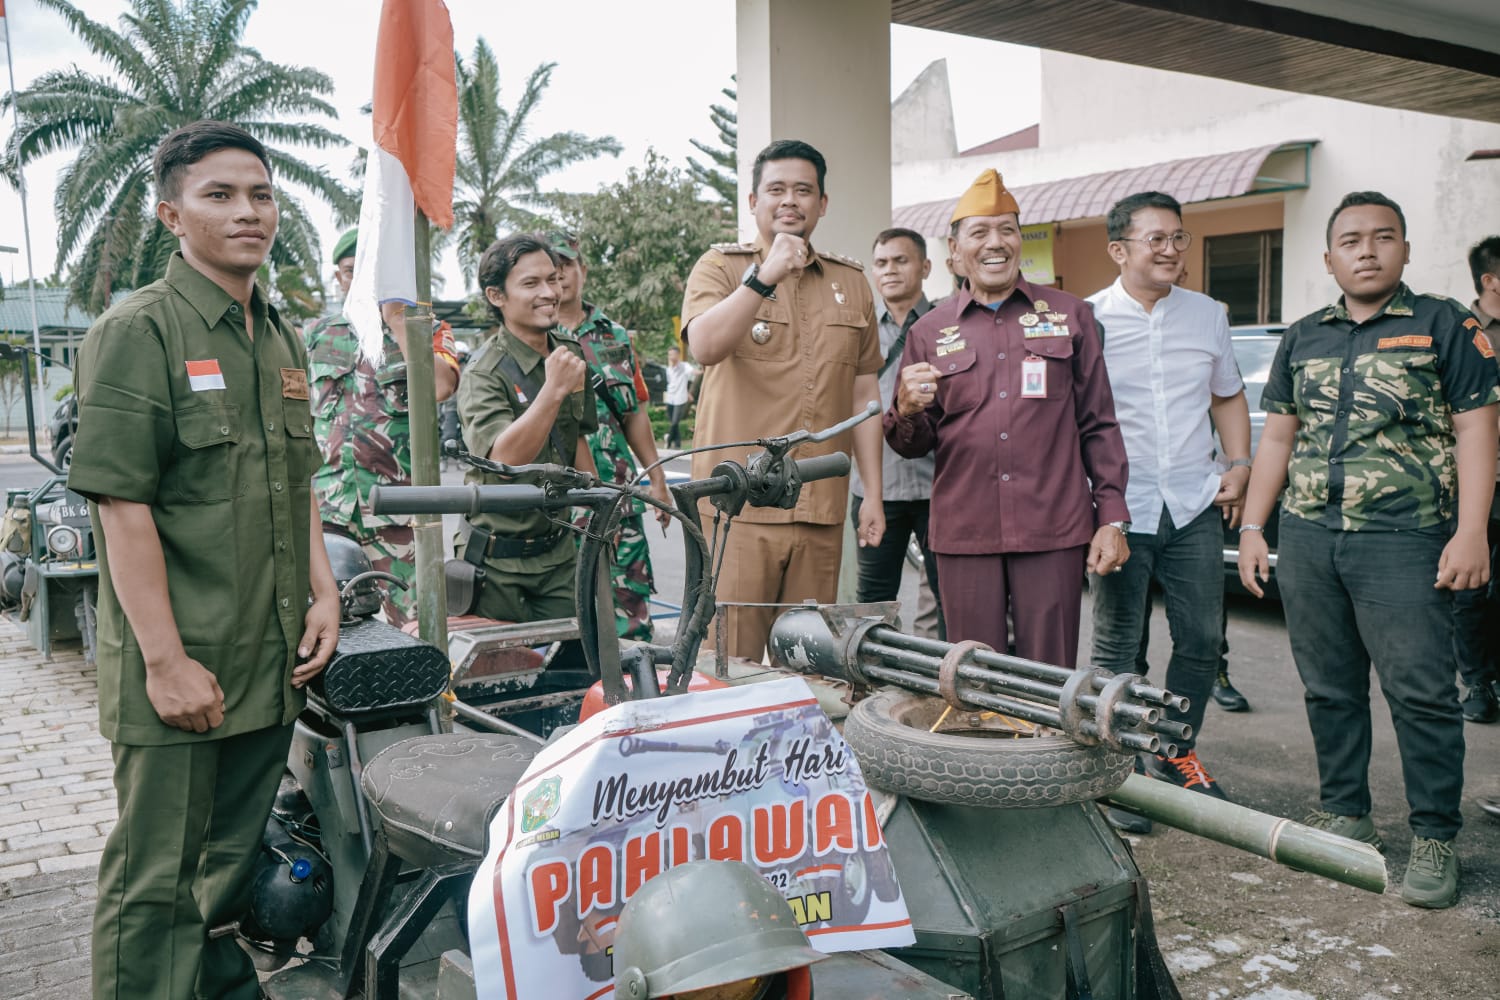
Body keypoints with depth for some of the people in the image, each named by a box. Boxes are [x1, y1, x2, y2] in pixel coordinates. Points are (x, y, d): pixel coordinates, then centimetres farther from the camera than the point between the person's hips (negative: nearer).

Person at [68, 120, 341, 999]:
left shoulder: (282, 339, 14)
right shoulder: (138, 331, -9)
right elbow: (121, 504, -14)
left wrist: (323, 594, 8)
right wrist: (166, 660, -18)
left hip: (273, 664, 7)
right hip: (179, 671, -6)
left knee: (234, 866, 18)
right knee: (155, 882, 3)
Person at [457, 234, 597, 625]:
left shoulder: (571, 353, 6)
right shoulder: (484, 372, -16)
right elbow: (503, 457, -30)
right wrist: (553, 389, -35)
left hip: (559, 550, 6)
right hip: (498, 561, -5)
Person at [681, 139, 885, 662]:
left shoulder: (850, 281, 15)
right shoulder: (719, 267, 4)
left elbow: (864, 393, 16)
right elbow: (704, 347, -16)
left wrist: (874, 495, 12)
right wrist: (764, 277, -24)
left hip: (821, 509, 4)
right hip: (739, 502, -3)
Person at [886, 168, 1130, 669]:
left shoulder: (1069, 315, 9)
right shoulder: (930, 331, 10)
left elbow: (1099, 425, 9)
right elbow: (914, 446, 10)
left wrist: (1112, 519, 2)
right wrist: (907, 411, -13)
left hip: (1054, 533, 0)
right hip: (963, 535, 1)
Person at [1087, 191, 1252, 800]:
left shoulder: (1207, 314, 11)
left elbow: (1228, 396, 22)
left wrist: (1239, 464, 8)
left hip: (1194, 506, 4)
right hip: (1120, 509, -4)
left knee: (1201, 640, 9)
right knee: (1116, 646, 3)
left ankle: (1175, 754, 26)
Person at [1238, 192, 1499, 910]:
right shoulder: (1302, 339, 15)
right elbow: (1276, 438, 17)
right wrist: (1252, 528, 11)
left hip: (1402, 541, -4)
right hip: (1306, 539, 5)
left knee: (1420, 691, -5)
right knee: (1329, 689, 10)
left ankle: (1434, 839, 7)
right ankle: (1345, 815, 24)